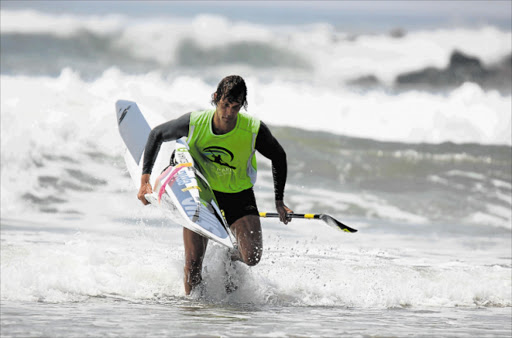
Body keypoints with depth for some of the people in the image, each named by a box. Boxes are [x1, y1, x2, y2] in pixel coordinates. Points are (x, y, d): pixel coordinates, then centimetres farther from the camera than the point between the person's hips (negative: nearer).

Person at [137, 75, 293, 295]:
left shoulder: (254, 130, -20)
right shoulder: (195, 123, -20)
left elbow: (279, 157, 0)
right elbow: (157, 135, -1)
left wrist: (279, 201, 2)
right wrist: (145, 178, -6)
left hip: (239, 197, 0)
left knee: (252, 258, -19)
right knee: (193, 264, -12)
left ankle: (231, 258, 17)